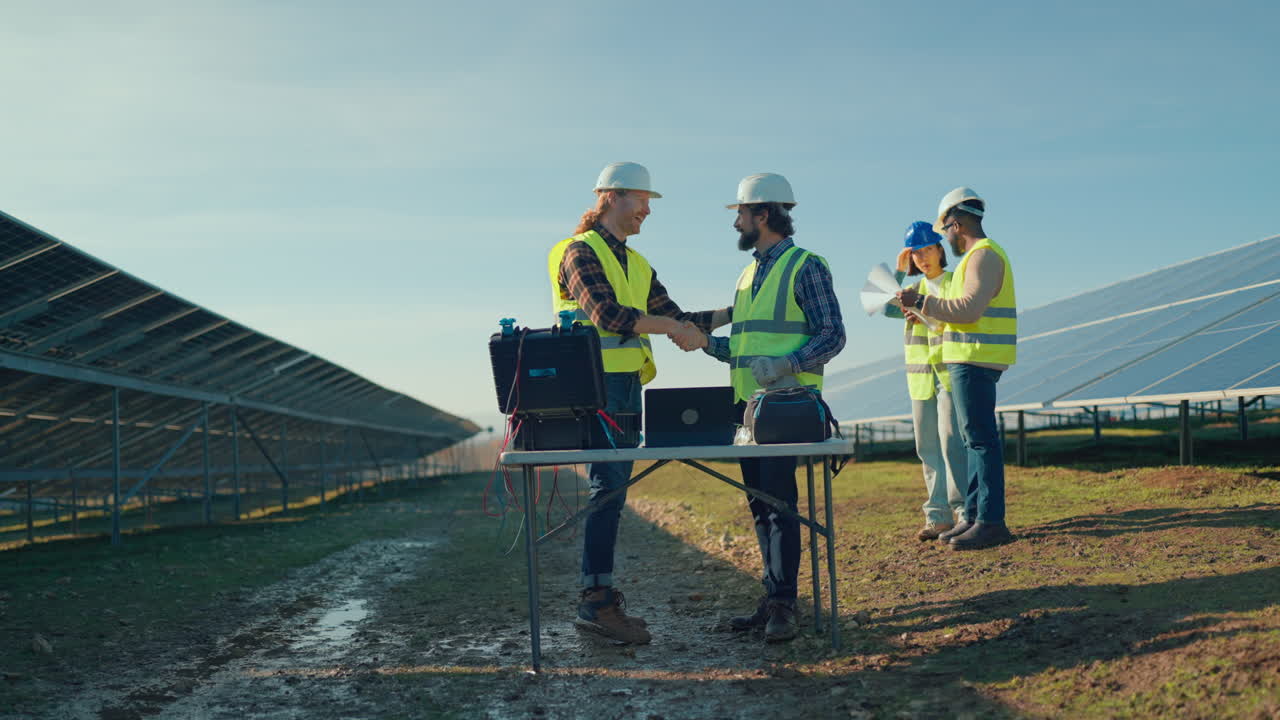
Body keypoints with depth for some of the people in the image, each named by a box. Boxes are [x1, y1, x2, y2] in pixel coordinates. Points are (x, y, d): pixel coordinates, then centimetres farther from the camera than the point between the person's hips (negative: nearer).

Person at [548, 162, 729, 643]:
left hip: (629, 387, 8)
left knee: (612, 490, 7)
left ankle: (600, 599, 11)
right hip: (595, 386, -8)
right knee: (607, 488, -12)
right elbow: (608, 315, -19)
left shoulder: (636, 265, 22)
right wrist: (671, 326, -15)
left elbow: (677, 320, 19)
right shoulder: (580, 252, -4)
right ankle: (596, 600, -9)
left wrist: (729, 314, 10)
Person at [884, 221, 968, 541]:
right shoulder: (915, 290, 19)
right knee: (927, 448, 3)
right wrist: (898, 271, 0)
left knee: (951, 441, -15)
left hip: (951, 374, -6)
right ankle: (938, 516, 7)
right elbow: (888, 307, 3)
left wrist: (930, 314, -26)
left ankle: (964, 511, -11)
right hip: (921, 376, 6)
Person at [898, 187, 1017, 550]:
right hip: (972, 360, 11)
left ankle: (991, 522, -9)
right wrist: (926, 314, 25)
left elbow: (969, 308, -23)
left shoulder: (984, 255, -12)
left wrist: (922, 301, -17)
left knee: (982, 439, -10)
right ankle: (974, 516, 18)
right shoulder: (980, 255, 21)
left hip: (975, 360, -11)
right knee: (976, 439, 12)